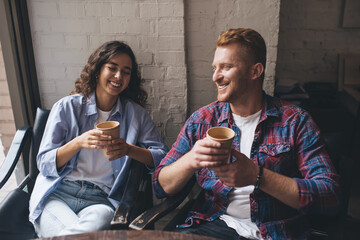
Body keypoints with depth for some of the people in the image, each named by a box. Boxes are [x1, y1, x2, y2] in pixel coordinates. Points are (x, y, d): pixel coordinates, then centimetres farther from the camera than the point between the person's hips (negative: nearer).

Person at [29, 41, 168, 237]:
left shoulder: (135, 114, 10)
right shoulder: (67, 107, 6)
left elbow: (162, 156, 4)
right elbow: (44, 164, 1)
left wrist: (129, 150, -14)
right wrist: (78, 143, -17)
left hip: (101, 199, 1)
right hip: (57, 194, -1)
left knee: (97, 223, -35)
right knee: (72, 234, -34)